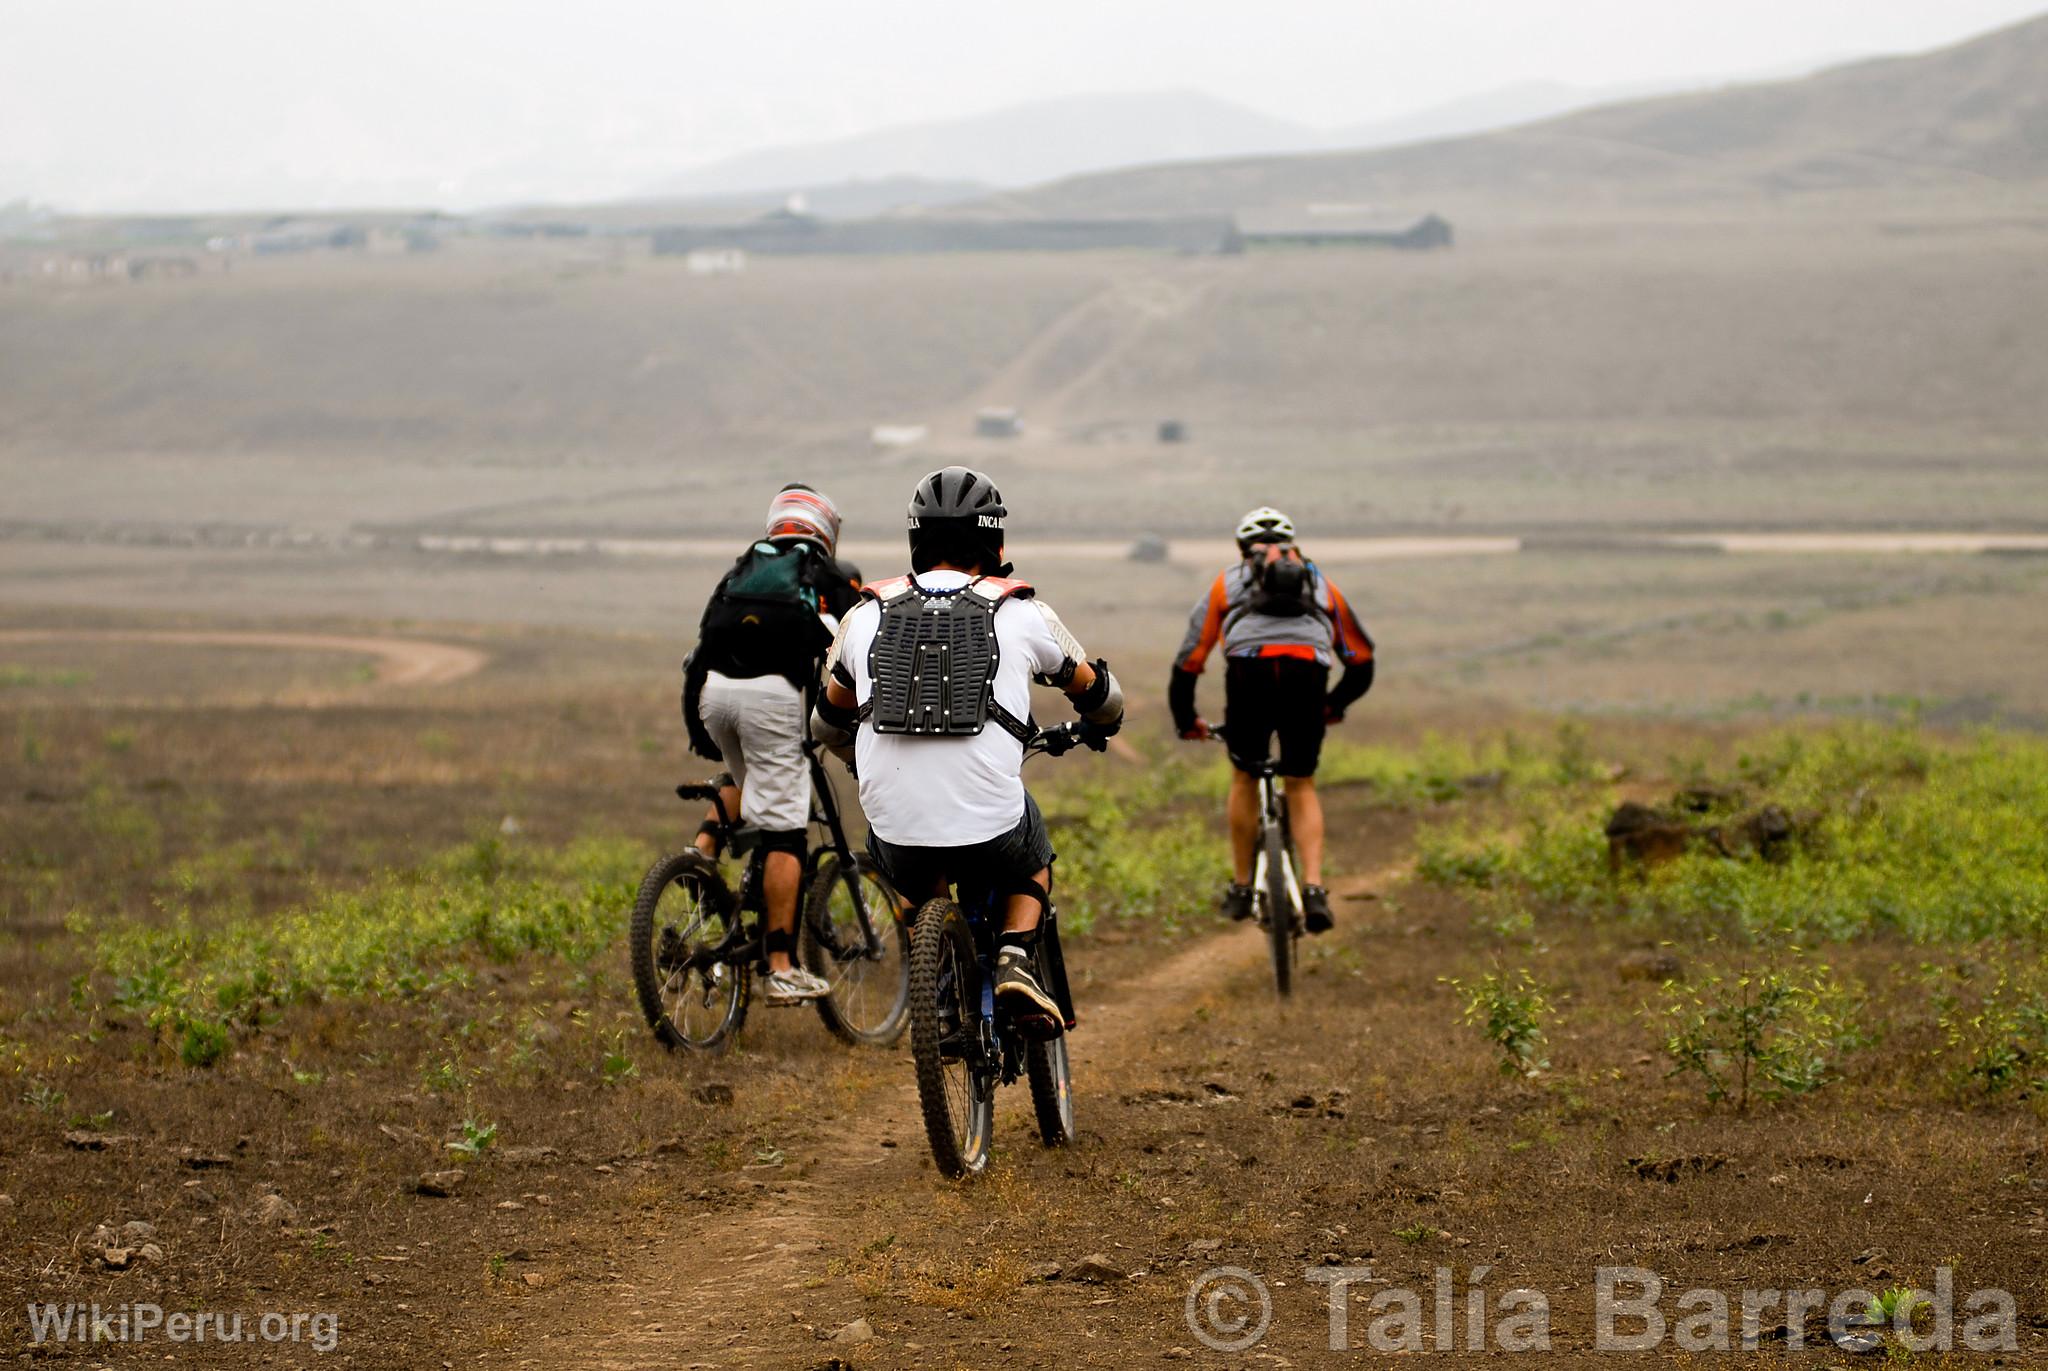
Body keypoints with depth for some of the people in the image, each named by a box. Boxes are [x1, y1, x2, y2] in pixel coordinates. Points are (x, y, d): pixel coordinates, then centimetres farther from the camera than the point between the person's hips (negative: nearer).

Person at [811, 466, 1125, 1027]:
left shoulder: (869, 614, 11)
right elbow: (1099, 694, 23)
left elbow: (828, 723, 27)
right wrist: (1099, 727, 48)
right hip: (990, 829, -2)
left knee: (922, 883, 37)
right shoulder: (1019, 613, 6)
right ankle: (1016, 962, 9)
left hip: (896, 836, 2)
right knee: (1032, 857, 32)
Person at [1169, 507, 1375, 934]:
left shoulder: (1228, 583, 30)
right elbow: (1361, 661, 38)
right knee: (1301, 786, 17)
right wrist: (1334, 706, 53)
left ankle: (1240, 888, 26)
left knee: (1245, 778, 22)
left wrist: (1186, 720, 43)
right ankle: (1314, 889, 1)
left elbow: (1189, 661, 30)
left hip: (1249, 673, -1)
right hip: (1308, 674, 1)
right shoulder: (1319, 582, 33)